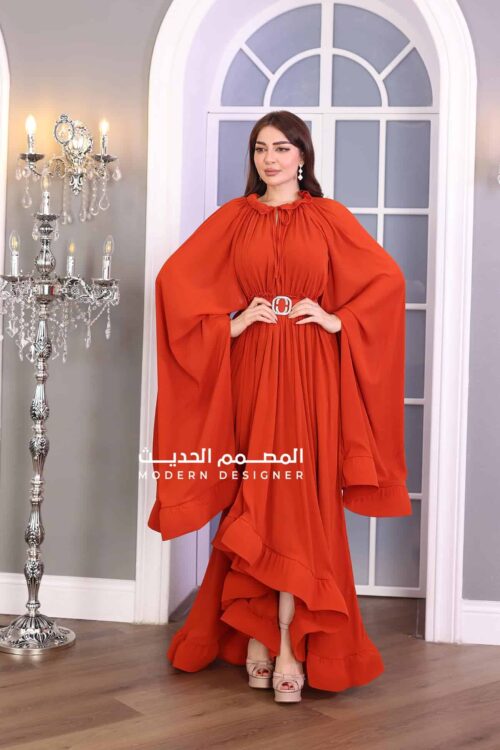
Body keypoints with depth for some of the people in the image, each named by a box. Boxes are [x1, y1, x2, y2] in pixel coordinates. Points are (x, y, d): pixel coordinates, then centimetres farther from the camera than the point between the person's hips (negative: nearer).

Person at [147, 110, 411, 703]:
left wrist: (339, 321, -5)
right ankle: (263, 634, 13)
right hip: (251, 369, 1)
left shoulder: (329, 217, 7)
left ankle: (286, 642, 1)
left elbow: (387, 278, 6)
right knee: (256, 498, 3)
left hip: (311, 372, -1)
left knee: (298, 495, -5)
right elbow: (175, 278, 4)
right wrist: (228, 325, -5)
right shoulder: (233, 218, 9)